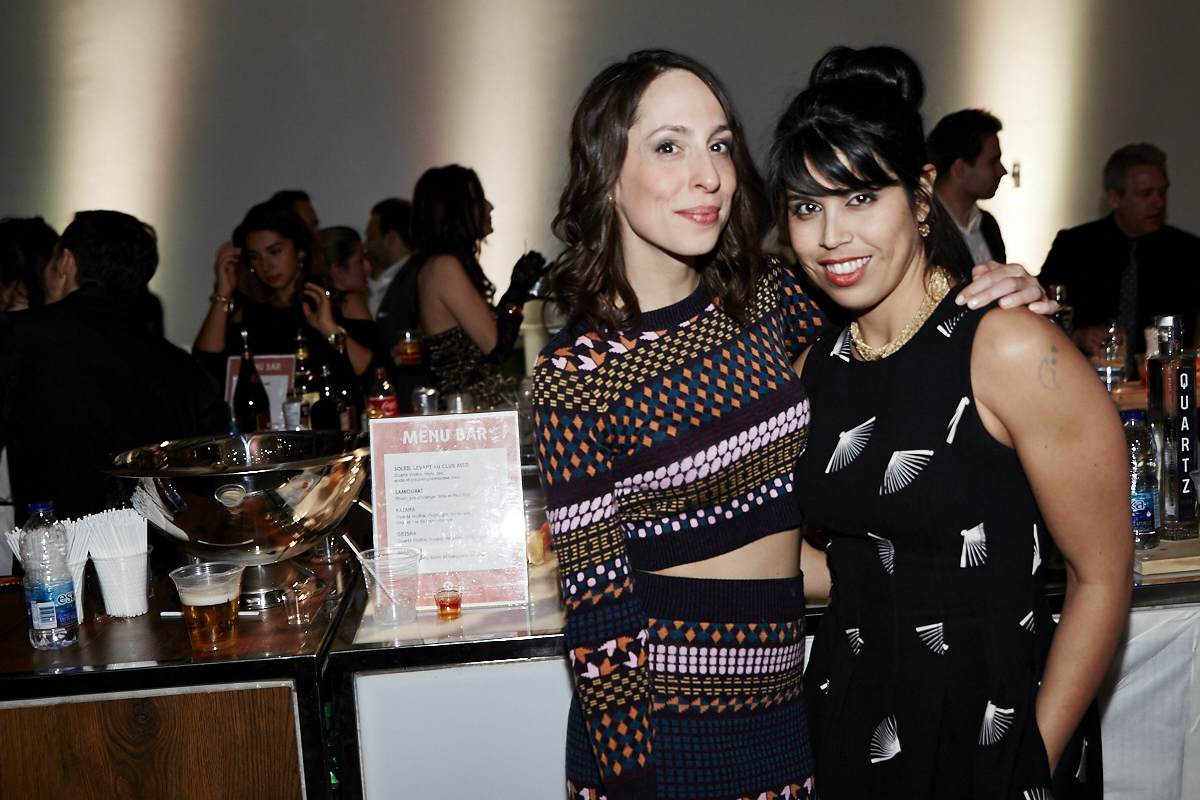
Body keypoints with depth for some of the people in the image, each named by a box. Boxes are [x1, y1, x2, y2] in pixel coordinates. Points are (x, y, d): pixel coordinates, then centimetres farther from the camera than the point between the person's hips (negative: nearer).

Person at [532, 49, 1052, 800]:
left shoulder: (766, 296, -1)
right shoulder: (576, 376, -15)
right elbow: (598, 614, -14)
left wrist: (1005, 293, 0)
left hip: (782, 710, 5)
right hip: (660, 732, -5)